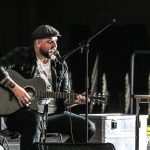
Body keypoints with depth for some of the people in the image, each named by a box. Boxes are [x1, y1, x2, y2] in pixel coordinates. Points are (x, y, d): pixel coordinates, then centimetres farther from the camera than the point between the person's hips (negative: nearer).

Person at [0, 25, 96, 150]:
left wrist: (75, 99, -5)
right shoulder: (21, 55, -1)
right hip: (24, 111, -6)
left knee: (88, 127, -7)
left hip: (53, 113, 6)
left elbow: (65, 95, 17)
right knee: (35, 120, -41)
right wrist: (15, 88, -24)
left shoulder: (60, 65, 13)